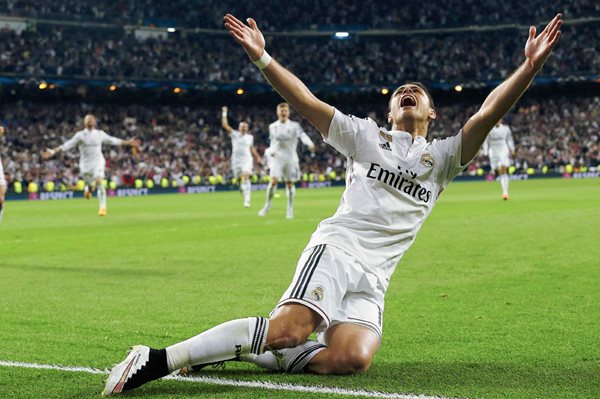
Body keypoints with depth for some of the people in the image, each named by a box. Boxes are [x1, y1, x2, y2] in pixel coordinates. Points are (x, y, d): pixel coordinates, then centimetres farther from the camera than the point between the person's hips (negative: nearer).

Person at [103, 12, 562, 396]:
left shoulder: (443, 157, 20)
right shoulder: (366, 136, 17)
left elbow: (487, 114, 8)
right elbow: (307, 102, 9)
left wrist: (530, 67, -5)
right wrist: (261, 56, -1)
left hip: (372, 281, 3)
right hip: (337, 247, -3)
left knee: (352, 358, -26)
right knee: (290, 327, -30)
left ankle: (241, 349, -10)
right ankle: (160, 359, -30)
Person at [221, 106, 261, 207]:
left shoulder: (250, 137, 11)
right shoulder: (234, 134, 3)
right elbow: (224, 125, -4)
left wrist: (257, 157, 25)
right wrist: (224, 113, -4)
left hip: (247, 160, -1)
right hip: (236, 160, 1)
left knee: (245, 177, -20)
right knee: (241, 179, 3)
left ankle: (247, 199, -25)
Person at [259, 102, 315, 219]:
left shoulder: (294, 126, -3)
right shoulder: (272, 126, 7)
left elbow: (303, 135, -20)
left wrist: (309, 144, -40)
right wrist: (272, 150, 1)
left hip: (291, 158, -1)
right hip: (277, 158, 1)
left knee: (290, 183, 2)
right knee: (273, 181, -13)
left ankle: (290, 209, 15)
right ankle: (267, 204, 4)